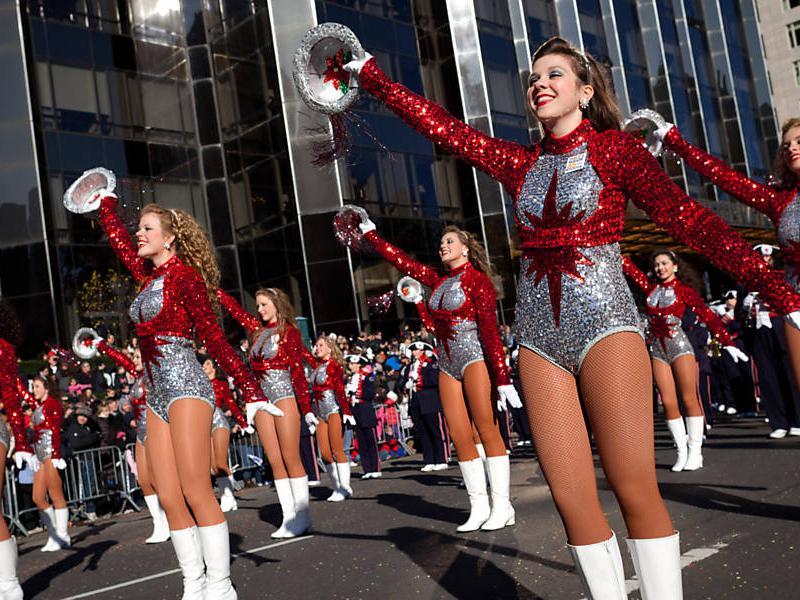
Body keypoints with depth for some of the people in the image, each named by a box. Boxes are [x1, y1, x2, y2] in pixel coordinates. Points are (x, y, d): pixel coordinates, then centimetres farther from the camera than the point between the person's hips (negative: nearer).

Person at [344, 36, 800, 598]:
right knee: (572, 497, 2)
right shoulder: (520, 162, 14)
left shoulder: (615, 148, 2)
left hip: (604, 322, -4)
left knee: (636, 490, -6)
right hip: (539, 334, 4)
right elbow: (438, 123, 15)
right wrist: (371, 75, 13)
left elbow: (690, 218, -6)